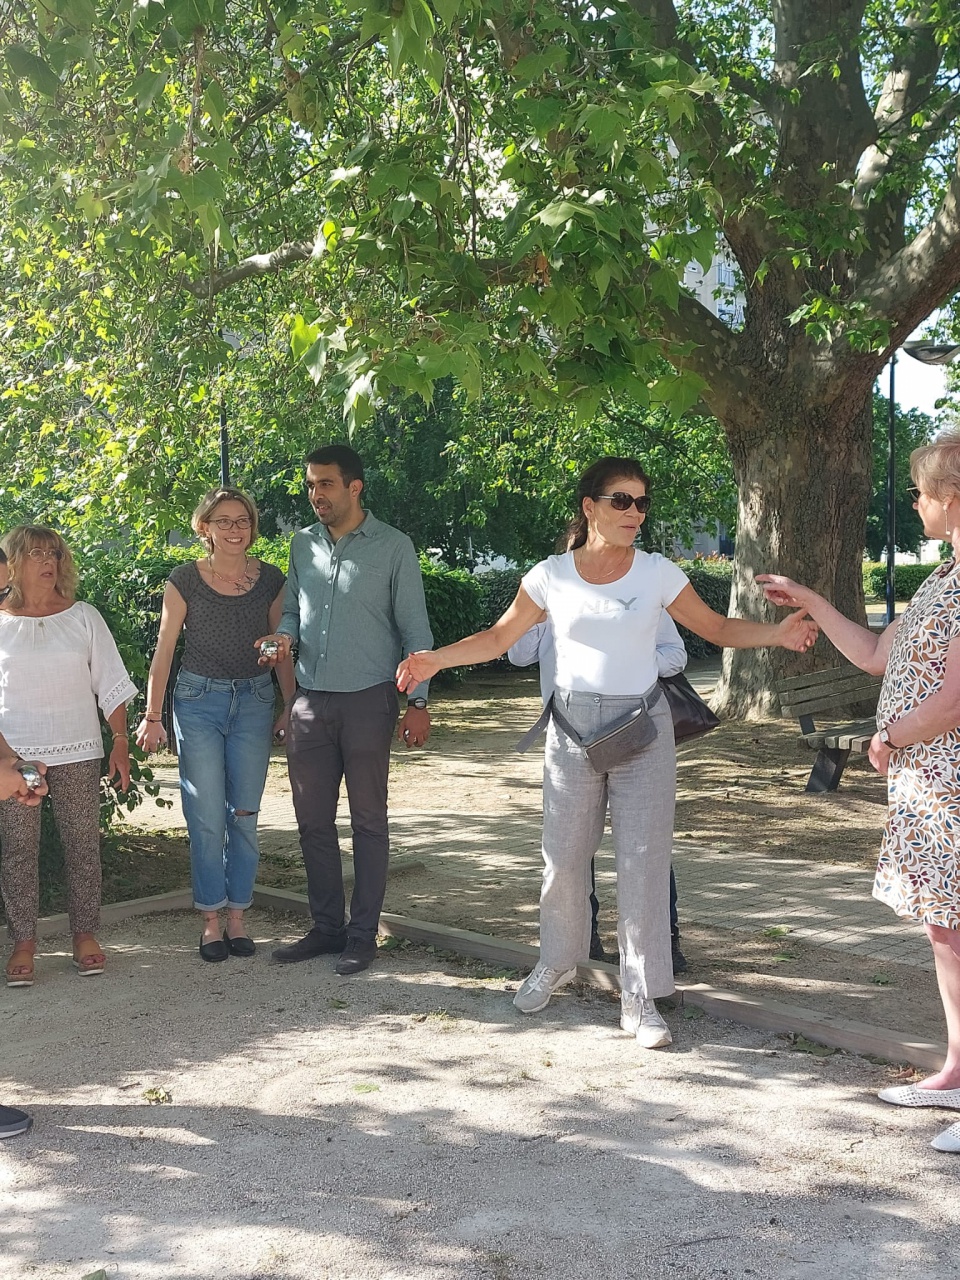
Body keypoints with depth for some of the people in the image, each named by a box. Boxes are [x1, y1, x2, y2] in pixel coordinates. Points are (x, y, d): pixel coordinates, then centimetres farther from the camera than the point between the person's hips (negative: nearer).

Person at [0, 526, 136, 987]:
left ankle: (85, 936, 14)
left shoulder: (83, 617, 7)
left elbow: (110, 684, 8)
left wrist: (120, 742, 3)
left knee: (83, 843, 3)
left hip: (77, 750, 1)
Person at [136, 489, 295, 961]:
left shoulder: (270, 579, 1)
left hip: (254, 700, 2)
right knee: (207, 817, -2)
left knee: (244, 815, 5)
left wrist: (290, 707, 7)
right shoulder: (185, 580, -4)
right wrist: (152, 715, -2)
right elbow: (164, 650, -1)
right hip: (199, 698, -2)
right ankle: (211, 920, 9)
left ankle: (236, 918, 15)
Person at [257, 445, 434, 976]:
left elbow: (414, 628, -2)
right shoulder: (302, 544, 9)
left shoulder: (393, 547, -4)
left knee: (368, 821, 4)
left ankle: (363, 933, 13)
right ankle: (326, 927, 21)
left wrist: (418, 701, -7)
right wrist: (284, 636, -6)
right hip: (311, 701, 5)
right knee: (313, 819, 8)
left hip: (367, 699, -4)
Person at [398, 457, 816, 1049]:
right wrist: (435, 659, -7)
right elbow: (499, 637, 6)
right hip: (574, 728, 1)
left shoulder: (658, 573, -1)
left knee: (644, 863, -2)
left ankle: (641, 999, 8)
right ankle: (556, 964, 35)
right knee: (564, 859, 8)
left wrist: (778, 633, -11)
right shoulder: (552, 575, -1)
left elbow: (717, 628, 5)